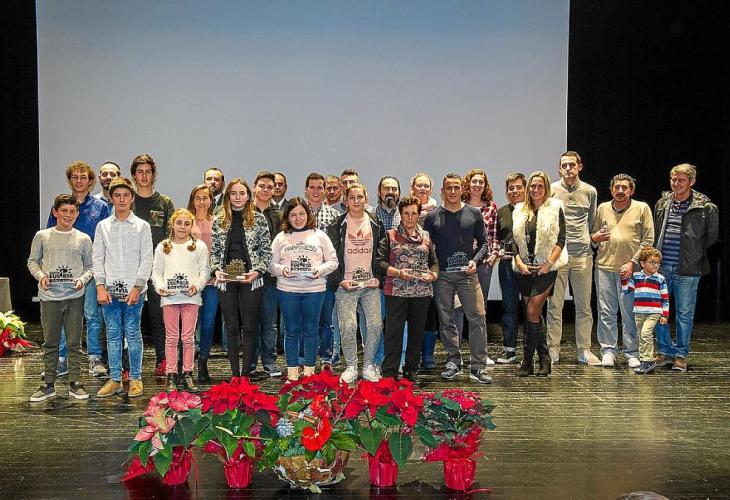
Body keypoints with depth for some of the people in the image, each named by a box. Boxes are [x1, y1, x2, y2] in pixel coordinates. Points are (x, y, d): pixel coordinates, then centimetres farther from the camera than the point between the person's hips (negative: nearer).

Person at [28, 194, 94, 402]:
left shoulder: (83, 239, 5)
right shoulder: (42, 236, 5)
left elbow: (90, 266, 10)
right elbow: (33, 261, 11)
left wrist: (83, 279, -8)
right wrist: (40, 275, -7)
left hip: (75, 297, 0)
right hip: (49, 297, 0)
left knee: (74, 342, 4)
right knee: (50, 343, 6)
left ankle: (75, 383, 13)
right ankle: (49, 384, 15)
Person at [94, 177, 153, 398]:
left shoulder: (142, 226, 2)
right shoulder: (103, 226, 9)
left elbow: (146, 260, -2)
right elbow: (98, 258, 7)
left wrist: (137, 287, -10)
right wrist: (100, 286, -4)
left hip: (133, 290, -2)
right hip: (110, 290, 2)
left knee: (133, 334, 2)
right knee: (112, 335, 7)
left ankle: (135, 379, 11)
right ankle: (114, 379, 16)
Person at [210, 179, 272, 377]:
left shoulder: (259, 219, 1)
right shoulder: (219, 221, 7)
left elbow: (266, 251, 0)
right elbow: (214, 251, 9)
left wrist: (257, 271, -13)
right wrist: (216, 270, -7)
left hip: (250, 279, -2)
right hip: (226, 280, 2)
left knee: (249, 326, 3)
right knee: (231, 327, 7)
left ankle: (246, 372, 11)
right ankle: (234, 373, 15)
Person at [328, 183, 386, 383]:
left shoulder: (376, 224, 9)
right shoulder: (338, 225, 1)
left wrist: (378, 277, 1)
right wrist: (339, 280, -8)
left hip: (370, 284, 2)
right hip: (346, 284, -2)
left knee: (375, 325, -4)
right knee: (348, 326, -9)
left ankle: (368, 365, 13)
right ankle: (351, 366, 8)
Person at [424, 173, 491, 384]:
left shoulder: (474, 214, 6)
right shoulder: (433, 216, 5)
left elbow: (483, 242, 9)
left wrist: (475, 260, -7)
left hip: (467, 273, 0)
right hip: (442, 274, 0)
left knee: (478, 318, -6)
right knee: (446, 321, 5)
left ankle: (478, 366, 1)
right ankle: (453, 362, 18)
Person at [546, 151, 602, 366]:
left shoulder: (590, 191, 8)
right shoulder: (551, 190, 2)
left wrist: (590, 241, 14)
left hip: (583, 255, 2)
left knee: (584, 306, 6)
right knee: (554, 305, 2)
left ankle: (584, 350, 14)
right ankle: (553, 349, 10)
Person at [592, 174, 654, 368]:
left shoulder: (642, 208, 4)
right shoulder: (602, 208, 13)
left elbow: (648, 240, 0)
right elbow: (593, 235, 21)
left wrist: (633, 263, -8)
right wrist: (595, 238, -3)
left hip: (629, 269, -2)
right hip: (604, 266, 3)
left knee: (630, 314, 1)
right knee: (606, 312, 4)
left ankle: (632, 353, 12)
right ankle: (608, 351, 13)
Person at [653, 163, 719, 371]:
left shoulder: (705, 207, -5)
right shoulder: (662, 203, 8)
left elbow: (711, 236, 5)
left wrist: (693, 252, 4)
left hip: (687, 270, -4)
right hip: (661, 268, 4)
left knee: (684, 314, 5)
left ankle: (681, 355, 18)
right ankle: (665, 350, 20)